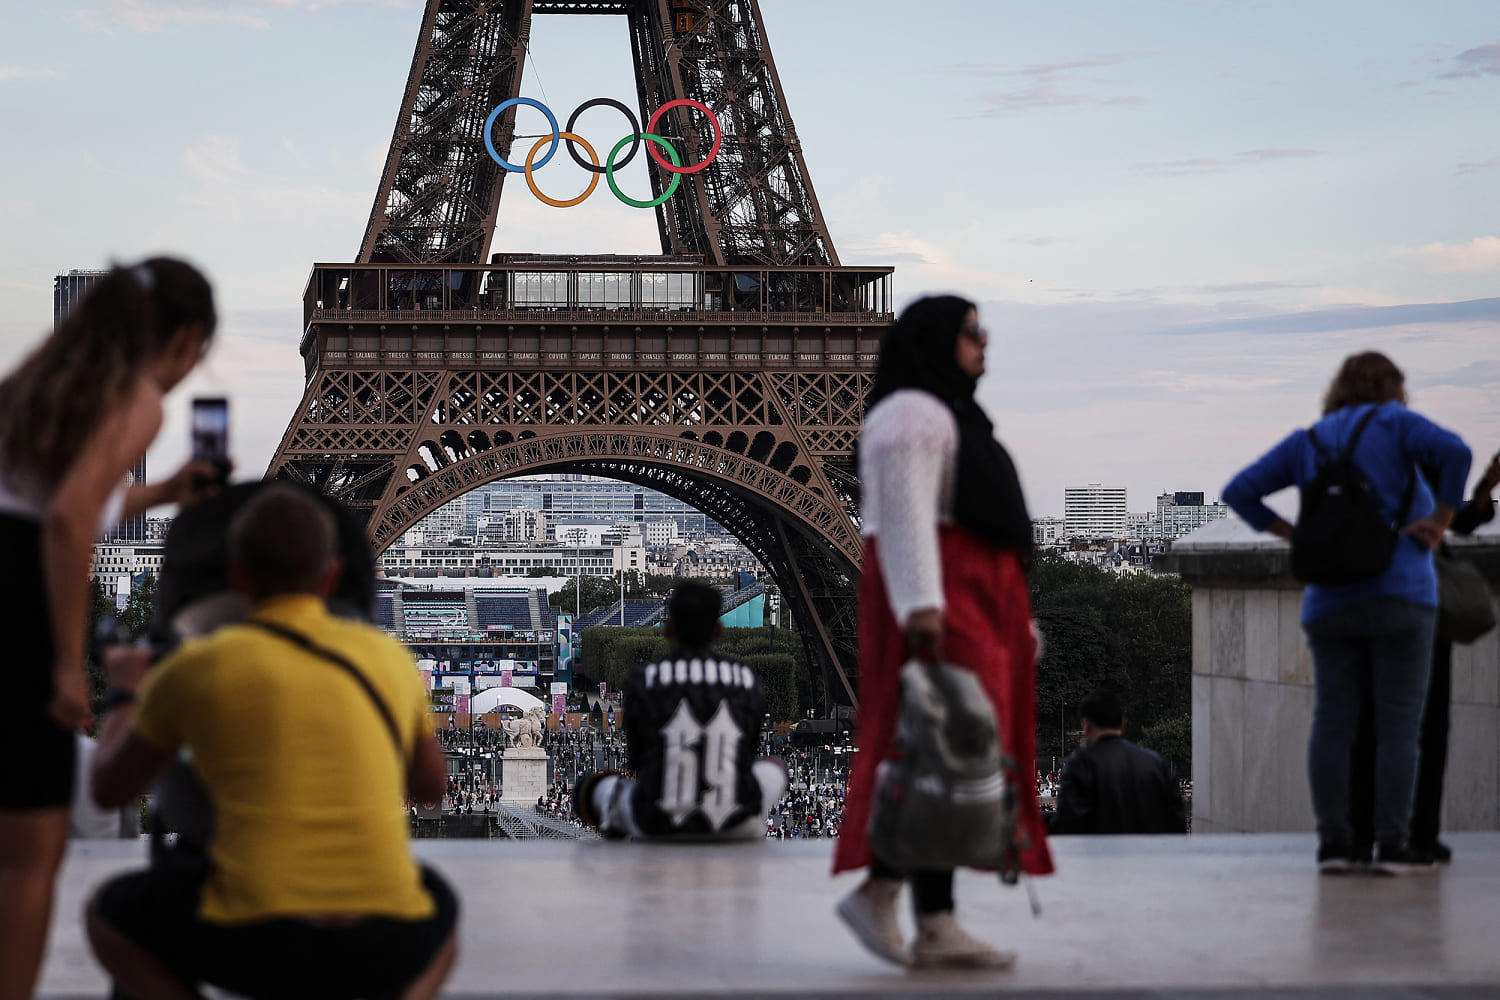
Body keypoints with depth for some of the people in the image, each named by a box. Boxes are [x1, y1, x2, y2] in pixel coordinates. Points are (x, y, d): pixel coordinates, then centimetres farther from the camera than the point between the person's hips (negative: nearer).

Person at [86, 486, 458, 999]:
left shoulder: (195, 668, 4)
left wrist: (123, 693, 39)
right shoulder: (390, 657, 11)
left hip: (255, 946, -2)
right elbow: (430, 786, 30)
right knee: (438, 917, 38)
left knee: (109, 915, 28)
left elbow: (109, 789, 20)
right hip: (382, 954, 2)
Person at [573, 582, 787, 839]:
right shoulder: (747, 680, 0)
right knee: (774, 767, 32)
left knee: (602, 784, 33)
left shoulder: (643, 681, -5)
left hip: (656, 827, 1)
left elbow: (637, 760, 5)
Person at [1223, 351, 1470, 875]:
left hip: (1330, 602, 4)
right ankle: (1392, 845, -6)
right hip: (1400, 595, -4)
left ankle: (1333, 843, 2)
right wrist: (1442, 520, -7)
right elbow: (1454, 452, -15)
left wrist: (1294, 535, 11)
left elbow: (1239, 491, 10)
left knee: (1331, 723, 4)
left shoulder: (1306, 442, 15)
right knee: (1399, 724, -2)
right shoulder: (1394, 423, 2)